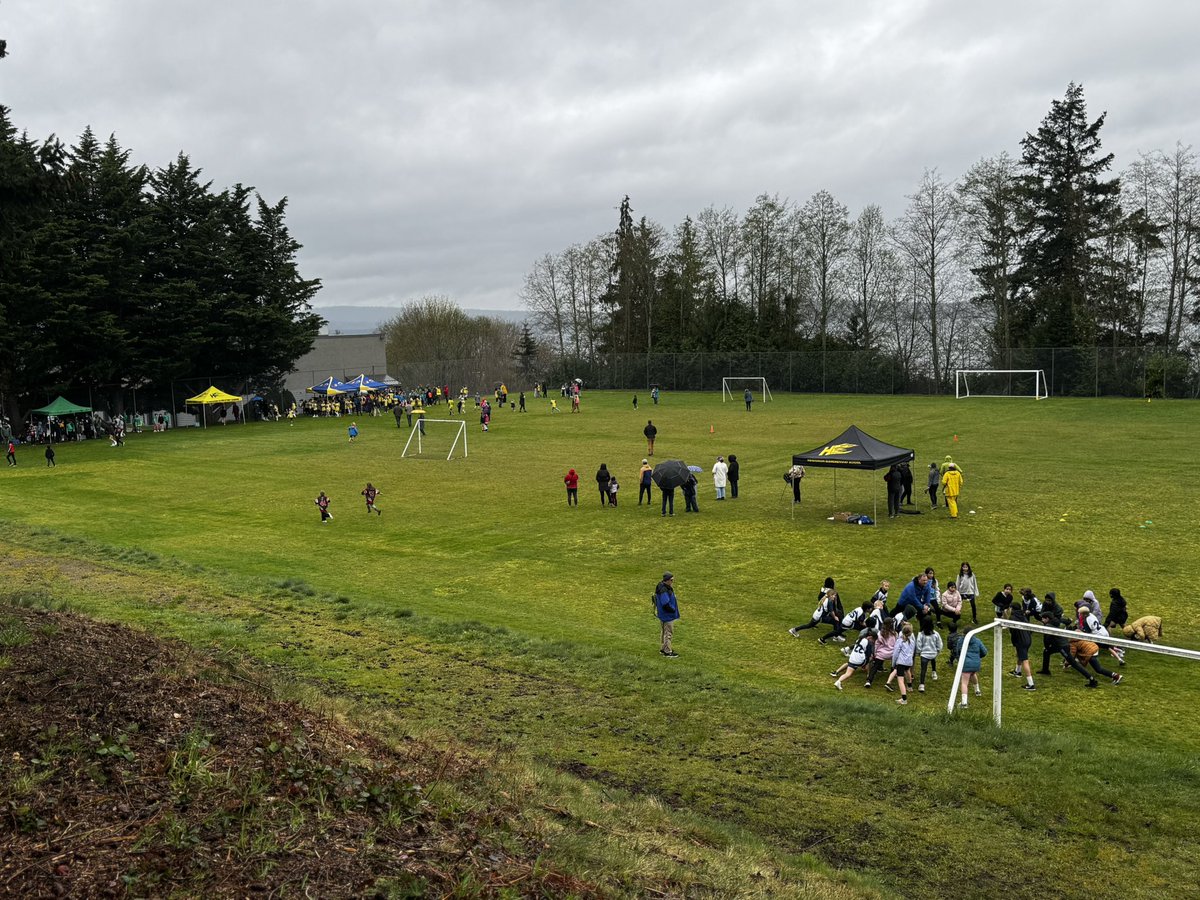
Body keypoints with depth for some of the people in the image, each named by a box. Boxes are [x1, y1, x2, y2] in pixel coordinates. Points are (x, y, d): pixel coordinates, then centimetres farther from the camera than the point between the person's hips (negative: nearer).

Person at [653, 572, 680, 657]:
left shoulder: (667, 587, 5)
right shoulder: (663, 590, -28)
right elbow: (666, 604, -28)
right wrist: (673, 610, -15)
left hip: (665, 615, 11)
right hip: (667, 615, -11)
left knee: (665, 631, 22)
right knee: (668, 632, -1)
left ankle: (663, 648, 34)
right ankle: (668, 651, 8)